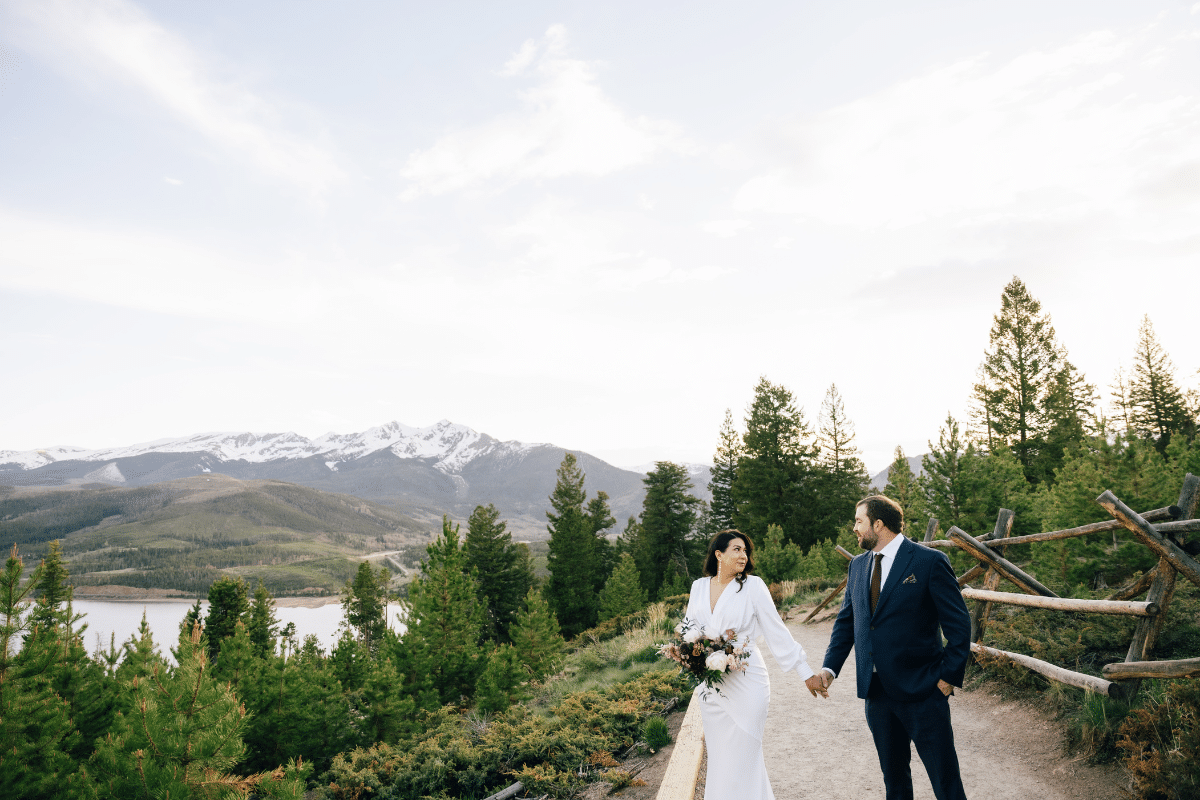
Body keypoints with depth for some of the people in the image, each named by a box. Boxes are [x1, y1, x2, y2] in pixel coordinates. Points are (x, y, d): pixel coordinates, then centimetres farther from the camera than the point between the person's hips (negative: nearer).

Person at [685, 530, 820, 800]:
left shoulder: (753, 586, -6)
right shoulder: (699, 587, 6)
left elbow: (776, 631, -5)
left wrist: (806, 673, -7)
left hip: (745, 686, -4)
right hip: (710, 688, 4)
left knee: (742, 762, -1)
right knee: (718, 761, 11)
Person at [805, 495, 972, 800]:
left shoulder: (930, 562, -9)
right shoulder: (858, 565, 9)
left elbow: (959, 624, -7)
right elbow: (846, 621, 12)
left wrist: (949, 677, -11)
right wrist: (829, 668, 0)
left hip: (922, 694, -6)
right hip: (877, 693, 6)